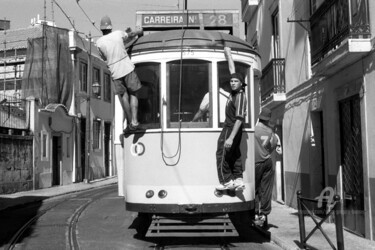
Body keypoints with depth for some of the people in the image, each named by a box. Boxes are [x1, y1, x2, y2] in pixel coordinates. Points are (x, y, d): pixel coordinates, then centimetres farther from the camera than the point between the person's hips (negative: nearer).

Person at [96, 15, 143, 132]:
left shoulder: (99, 42, -2)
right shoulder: (118, 34, -1)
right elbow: (131, 35, 20)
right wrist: (139, 31, 43)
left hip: (115, 72, 1)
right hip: (128, 69, 0)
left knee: (123, 96, 12)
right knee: (133, 94, 8)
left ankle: (129, 123, 12)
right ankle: (134, 121, -4)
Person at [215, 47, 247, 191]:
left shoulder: (240, 97, -22)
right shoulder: (236, 90, 2)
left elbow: (239, 119, -27)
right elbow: (232, 70, 15)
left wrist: (231, 138, -30)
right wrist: (228, 54, 21)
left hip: (231, 128, -9)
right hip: (231, 127, 9)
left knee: (222, 154, -4)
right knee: (234, 154, 10)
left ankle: (227, 181, -1)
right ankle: (238, 179, 9)